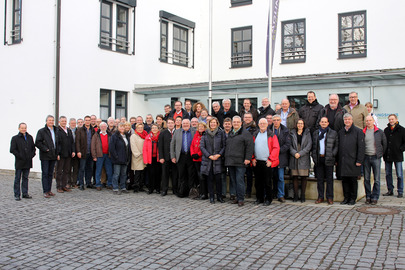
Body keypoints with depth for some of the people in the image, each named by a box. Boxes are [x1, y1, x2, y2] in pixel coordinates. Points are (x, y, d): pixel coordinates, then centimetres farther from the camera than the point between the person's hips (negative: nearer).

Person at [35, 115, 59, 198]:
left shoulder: (56, 131, 13)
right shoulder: (41, 131, -2)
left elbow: (58, 143, 17)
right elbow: (37, 143, -8)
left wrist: (57, 153, 7)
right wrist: (45, 149, -14)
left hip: (53, 156, 5)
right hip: (45, 156, -5)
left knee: (50, 173, 11)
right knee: (45, 174, -3)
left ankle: (49, 190, 18)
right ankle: (45, 191, 0)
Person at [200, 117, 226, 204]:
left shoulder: (221, 133, 5)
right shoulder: (205, 134, 8)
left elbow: (224, 146, 3)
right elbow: (202, 146, 3)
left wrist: (219, 154, -11)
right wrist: (209, 156, -7)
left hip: (218, 160, -1)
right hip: (207, 160, 1)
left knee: (218, 179, -3)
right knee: (209, 179, 4)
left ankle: (219, 196, 11)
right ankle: (211, 197, 13)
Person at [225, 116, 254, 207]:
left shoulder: (245, 133, -1)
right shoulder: (230, 134, 20)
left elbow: (249, 146, -9)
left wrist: (247, 158, -16)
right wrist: (226, 158, 19)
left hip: (240, 162, -7)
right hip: (230, 162, 7)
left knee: (239, 180, -7)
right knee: (234, 180, 9)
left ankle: (241, 199, 0)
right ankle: (238, 197, 19)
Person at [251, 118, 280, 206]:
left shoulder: (271, 135, 1)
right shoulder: (255, 135, 12)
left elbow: (276, 148, -5)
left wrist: (270, 159, -10)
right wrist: (252, 158, 2)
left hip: (267, 162, -4)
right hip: (257, 162, 4)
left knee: (267, 182, 1)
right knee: (258, 181, 9)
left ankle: (268, 199, 12)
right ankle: (259, 198, 20)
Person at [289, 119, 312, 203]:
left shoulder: (307, 133, 8)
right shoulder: (292, 133, 11)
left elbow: (309, 146, -1)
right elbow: (290, 145, 4)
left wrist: (300, 153, -10)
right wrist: (294, 153, -12)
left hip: (304, 158, -1)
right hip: (294, 158, 1)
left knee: (304, 177, 0)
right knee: (295, 177, 1)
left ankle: (303, 196, 7)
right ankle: (295, 195, 9)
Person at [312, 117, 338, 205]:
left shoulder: (333, 133, 5)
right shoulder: (315, 133, 14)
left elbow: (336, 146, 4)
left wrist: (332, 155, -8)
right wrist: (314, 156, 4)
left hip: (328, 159, -2)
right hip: (319, 159, 3)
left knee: (329, 179, 2)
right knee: (319, 179, 6)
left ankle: (329, 197, 8)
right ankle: (320, 197, 14)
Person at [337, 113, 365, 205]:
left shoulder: (358, 131, -1)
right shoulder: (340, 132, 14)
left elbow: (361, 147, -6)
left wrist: (359, 160, -12)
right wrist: (337, 160, 11)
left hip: (352, 161, -4)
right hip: (342, 161, 4)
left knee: (353, 180, 2)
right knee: (344, 180, 8)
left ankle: (353, 198, 12)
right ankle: (346, 197, 17)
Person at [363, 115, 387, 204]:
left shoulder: (379, 132, 3)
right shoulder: (362, 132, 5)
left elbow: (384, 144, 11)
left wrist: (380, 153, 7)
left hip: (376, 157, -1)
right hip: (366, 157, 1)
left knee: (376, 179, 0)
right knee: (366, 179, 5)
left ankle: (375, 197, 7)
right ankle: (368, 196, 14)